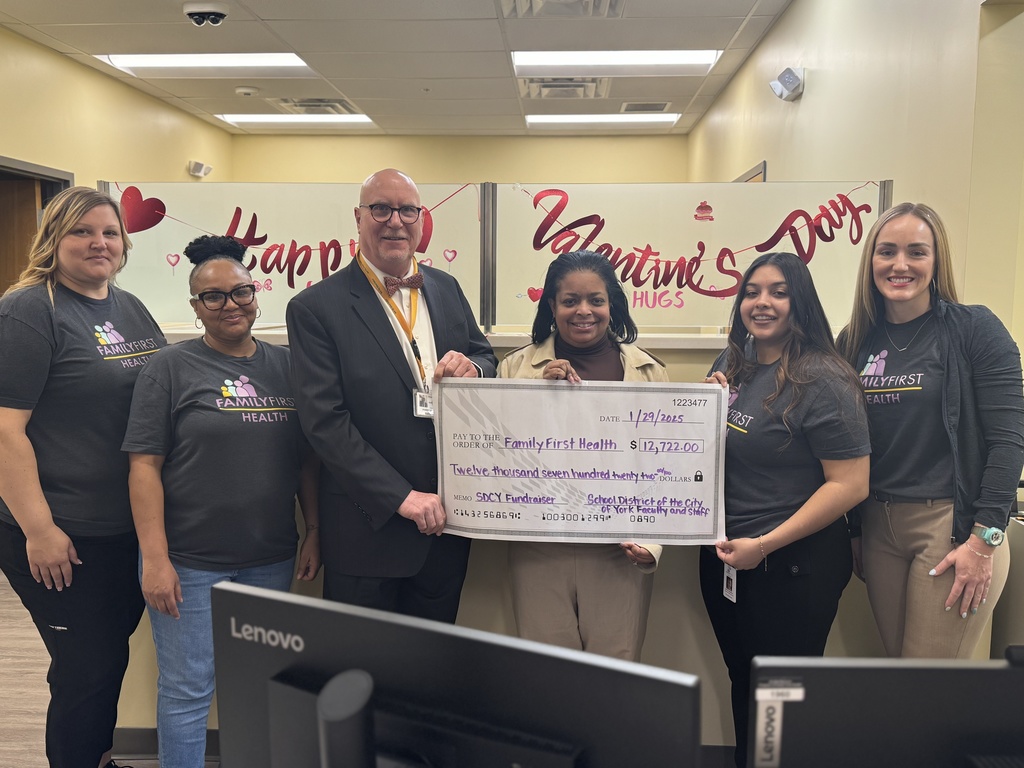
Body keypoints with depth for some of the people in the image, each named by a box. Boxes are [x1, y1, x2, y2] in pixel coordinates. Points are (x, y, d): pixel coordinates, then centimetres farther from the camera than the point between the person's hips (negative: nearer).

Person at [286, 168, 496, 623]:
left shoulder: (446, 289, 7)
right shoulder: (316, 308, -10)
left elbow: (487, 360, 15)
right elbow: (324, 421, -15)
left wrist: (472, 367, -10)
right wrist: (401, 497, -19)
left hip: (445, 519, 5)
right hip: (370, 528, -4)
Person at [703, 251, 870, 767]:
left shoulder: (821, 381, -16)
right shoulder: (731, 365, 5)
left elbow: (851, 484, -20)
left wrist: (764, 544, -21)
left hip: (793, 564, -7)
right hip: (722, 558, 7)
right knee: (743, 685, 22)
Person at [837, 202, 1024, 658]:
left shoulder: (975, 329, -6)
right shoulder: (855, 342, 7)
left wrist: (984, 539, -14)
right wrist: (853, 533, 11)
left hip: (953, 525, -4)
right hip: (878, 528, 5)